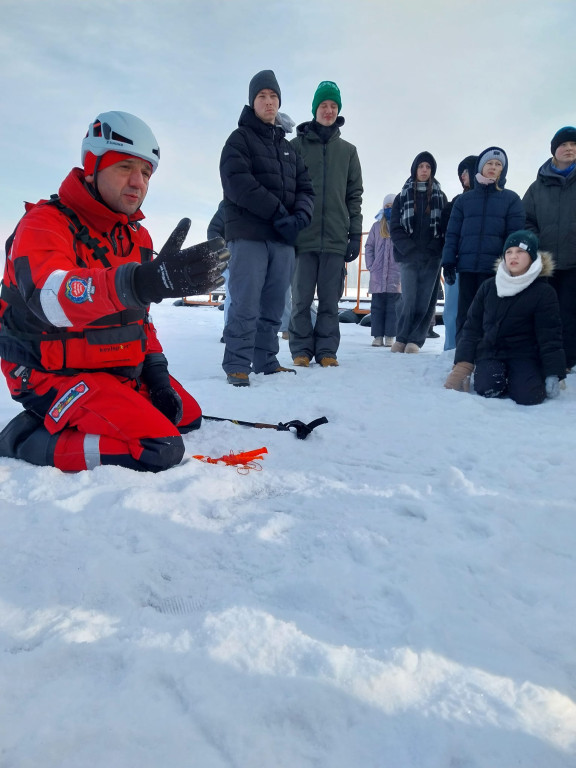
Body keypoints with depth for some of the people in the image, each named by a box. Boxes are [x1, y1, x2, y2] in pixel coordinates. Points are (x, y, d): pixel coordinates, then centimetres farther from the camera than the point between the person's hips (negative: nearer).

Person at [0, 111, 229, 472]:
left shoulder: (138, 236, 9)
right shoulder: (45, 223, -16)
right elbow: (52, 297, -38)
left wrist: (155, 369, 2)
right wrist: (143, 281, -56)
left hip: (122, 371, 8)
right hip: (54, 375, -8)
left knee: (187, 416, 17)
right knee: (159, 450, -22)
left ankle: (76, 419, 15)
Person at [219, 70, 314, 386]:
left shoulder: (289, 148, 24)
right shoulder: (240, 138, 7)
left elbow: (305, 189, 16)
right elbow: (239, 183, -10)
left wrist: (299, 217, -6)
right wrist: (278, 212, -14)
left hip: (284, 239, 5)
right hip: (249, 235, -5)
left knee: (273, 306, 5)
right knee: (245, 304, -10)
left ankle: (265, 360, 14)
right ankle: (237, 366, -5)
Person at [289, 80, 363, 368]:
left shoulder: (348, 150, 14)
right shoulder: (297, 145, 7)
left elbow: (354, 195, 12)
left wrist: (355, 234, 5)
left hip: (336, 238, 2)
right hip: (303, 236, -1)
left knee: (330, 300, 3)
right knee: (302, 299, 1)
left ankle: (327, 351, 11)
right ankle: (301, 350, 9)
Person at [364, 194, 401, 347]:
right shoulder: (376, 226, 12)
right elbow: (369, 247, 13)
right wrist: (371, 265, 2)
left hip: (396, 276, -2)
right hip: (378, 275, 2)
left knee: (393, 307, 1)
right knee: (377, 306, 2)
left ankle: (390, 337, 6)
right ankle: (378, 336, 7)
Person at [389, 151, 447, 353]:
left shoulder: (441, 197, 14)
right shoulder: (402, 197, 11)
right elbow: (395, 228, 3)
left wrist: (434, 250, -9)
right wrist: (411, 251, -10)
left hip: (432, 258, 1)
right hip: (408, 257, -1)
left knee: (425, 301, -4)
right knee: (409, 299, -9)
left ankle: (415, 340, 4)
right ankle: (401, 338, 6)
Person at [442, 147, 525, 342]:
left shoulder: (511, 199, 10)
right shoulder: (463, 200, 15)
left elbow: (515, 236, 3)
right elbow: (452, 233, 10)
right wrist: (448, 261, 0)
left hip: (495, 268, -2)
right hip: (467, 266, 2)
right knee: (464, 315, 2)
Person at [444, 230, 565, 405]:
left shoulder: (544, 292, -4)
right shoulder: (488, 286, 4)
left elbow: (549, 335, -6)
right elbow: (472, 327, 5)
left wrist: (553, 374, -14)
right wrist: (463, 365, -4)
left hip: (524, 354, -1)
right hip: (490, 352, 1)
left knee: (528, 396, -28)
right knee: (488, 390, -29)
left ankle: (515, 379, 6)